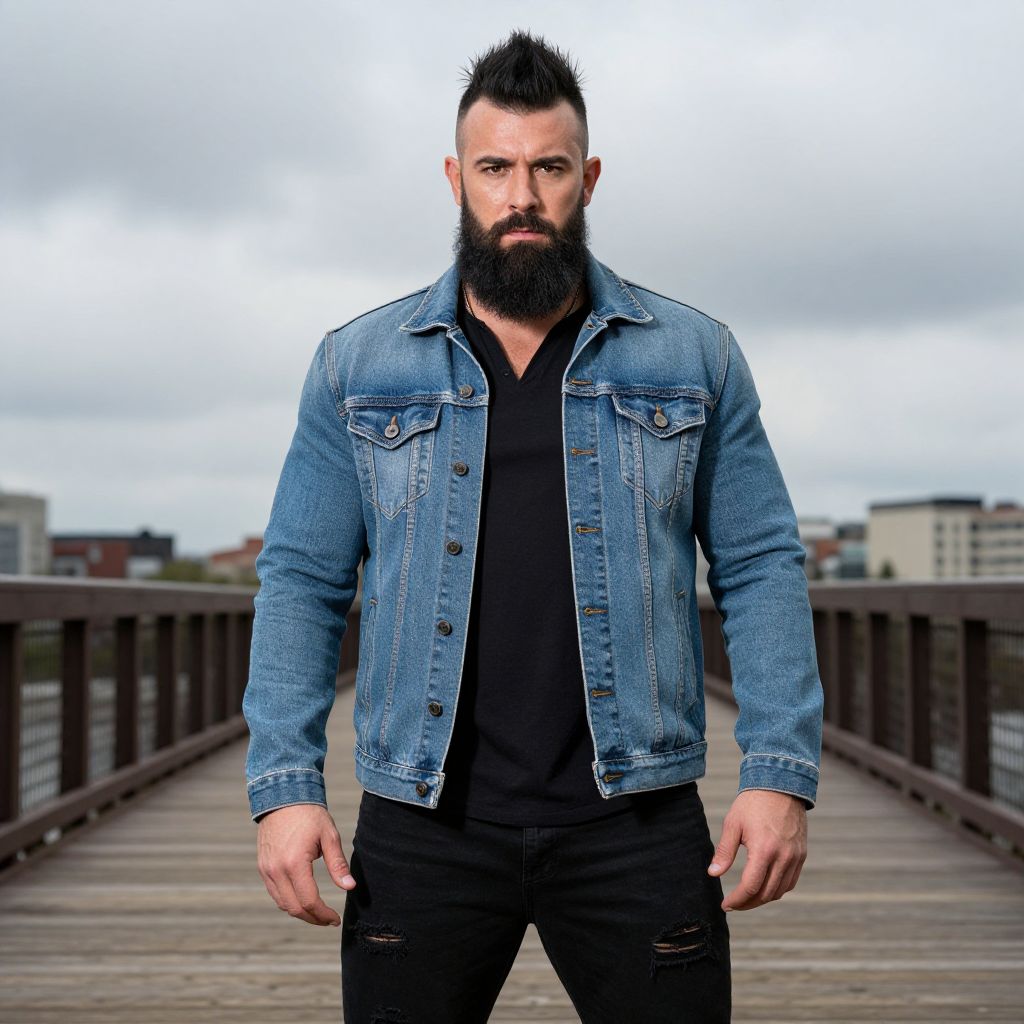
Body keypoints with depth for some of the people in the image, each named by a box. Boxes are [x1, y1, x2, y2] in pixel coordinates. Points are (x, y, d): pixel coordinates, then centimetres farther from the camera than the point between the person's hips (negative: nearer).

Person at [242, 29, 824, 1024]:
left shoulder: (694, 357, 6)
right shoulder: (357, 365, 7)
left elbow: (761, 569, 5)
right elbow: (302, 580, 5)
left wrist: (781, 774, -5)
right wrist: (284, 785, -4)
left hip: (635, 823, 0)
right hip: (420, 825, 1)